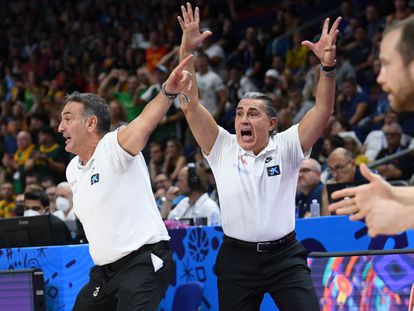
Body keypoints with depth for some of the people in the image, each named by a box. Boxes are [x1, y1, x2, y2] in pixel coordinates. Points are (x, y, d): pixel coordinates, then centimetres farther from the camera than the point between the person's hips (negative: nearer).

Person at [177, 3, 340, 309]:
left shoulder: (286, 147, -1)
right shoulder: (223, 149, 1)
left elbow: (323, 111, -11)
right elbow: (191, 106, -5)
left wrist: (328, 66, -27)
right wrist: (187, 52, -15)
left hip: (285, 256, -1)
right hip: (237, 258, 1)